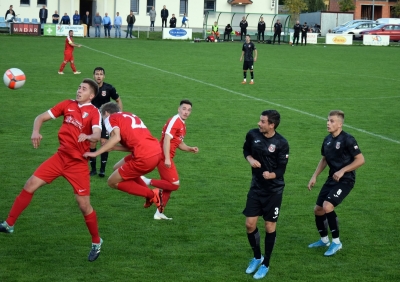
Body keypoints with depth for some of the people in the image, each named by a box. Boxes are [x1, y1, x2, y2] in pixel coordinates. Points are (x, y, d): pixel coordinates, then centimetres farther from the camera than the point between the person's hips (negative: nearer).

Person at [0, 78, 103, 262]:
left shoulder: (94, 112, -10)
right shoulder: (67, 105, 3)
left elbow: (97, 135, -27)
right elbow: (41, 117, 5)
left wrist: (87, 136, -50)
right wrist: (35, 132, -15)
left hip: (78, 163, -4)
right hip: (61, 157, 4)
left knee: (84, 205, -4)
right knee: (30, 185, -1)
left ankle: (96, 242, 18)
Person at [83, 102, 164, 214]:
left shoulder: (111, 118, 6)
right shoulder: (130, 116, 28)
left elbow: (116, 137, -14)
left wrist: (95, 153, -12)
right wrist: (112, 148, 25)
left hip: (144, 158, -8)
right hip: (157, 151, 8)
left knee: (112, 182, 10)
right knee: (118, 168, 27)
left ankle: (152, 195, 1)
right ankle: (152, 196, 18)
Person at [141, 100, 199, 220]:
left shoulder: (182, 124, 17)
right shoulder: (174, 121, -13)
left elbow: (179, 143, 26)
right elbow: (166, 139, -21)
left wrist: (190, 149, 9)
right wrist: (167, 159, -27)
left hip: (166, 157, 10)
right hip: (163, 156, -10)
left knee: (169, 186, 13)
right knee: (174, 184, -12)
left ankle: (159, 213, 19)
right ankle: (148, 182, -8)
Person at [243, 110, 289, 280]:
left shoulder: (281, 143, -16)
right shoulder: (253, 134, -7)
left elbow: (281, 170, -13)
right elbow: (246, 150, 13)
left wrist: (271, 175, -33)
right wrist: (250, 159, -8)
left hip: (273, 190, -3)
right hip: (256, 187, 3)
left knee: (270, 226, 5)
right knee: (250, 224, 1)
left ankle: (265, 264, 20)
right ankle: (257, 257, 27)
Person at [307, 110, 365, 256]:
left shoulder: (347, 139, -17)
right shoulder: (327, 139, 6)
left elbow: (360, 160, -17)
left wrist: (342, 171, -22)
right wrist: (314, 176, 12)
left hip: (345, 180, -8)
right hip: (332, 179, 8)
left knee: (327, 207, -23)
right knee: (318, 210, 10)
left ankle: (336, 242, -7)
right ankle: (324, 239, 34)